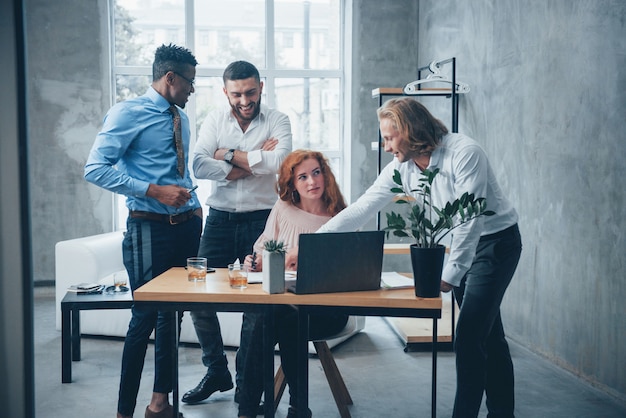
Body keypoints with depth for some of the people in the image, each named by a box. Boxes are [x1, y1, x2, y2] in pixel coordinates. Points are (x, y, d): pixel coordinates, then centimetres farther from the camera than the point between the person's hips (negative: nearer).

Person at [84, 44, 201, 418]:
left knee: (174, 313, 12)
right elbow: (95, 169, -16)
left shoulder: (182, 119, 15)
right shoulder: (128, 113, -7)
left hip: (187, 225, 7)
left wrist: (195, 205, 12)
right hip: (150, 228, -7)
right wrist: (154, 191, -21)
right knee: (145, 317, -5)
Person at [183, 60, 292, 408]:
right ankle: (216, 372, 21)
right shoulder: (214, 120, 5)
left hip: (260, 220, -2)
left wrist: (228, 155, -12)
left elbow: (279, 160, -20)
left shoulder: (277, 121, 0)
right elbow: (199, 166, -11)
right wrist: (254, 161, -15)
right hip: (220, 219, 3)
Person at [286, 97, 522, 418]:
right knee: (487, 334, 16)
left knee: (469, 338, -13)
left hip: (496, 239, -7)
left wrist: (449, 274, -27)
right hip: (461, 243, 7)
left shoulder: (464, 153, -26)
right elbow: (360, 209, -7)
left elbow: (470, 220, -27)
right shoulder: (401, 167, -6)